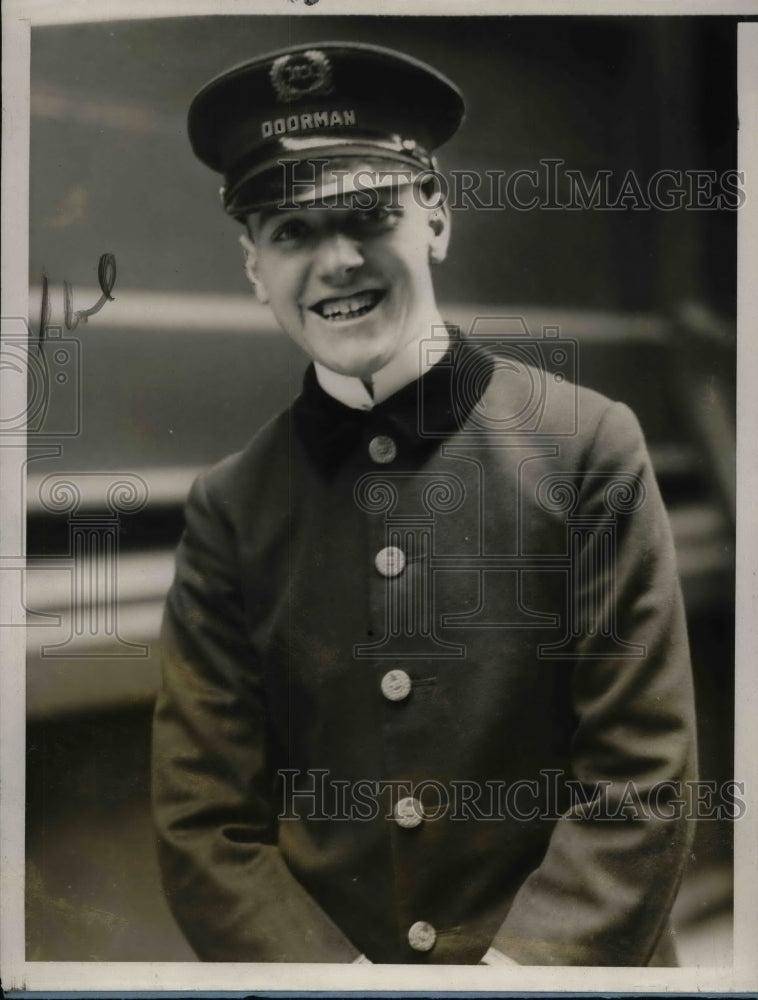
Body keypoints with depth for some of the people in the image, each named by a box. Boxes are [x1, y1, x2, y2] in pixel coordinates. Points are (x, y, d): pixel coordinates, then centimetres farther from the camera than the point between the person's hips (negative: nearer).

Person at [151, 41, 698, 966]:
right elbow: (205, 826, -4)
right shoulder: (230, 505, -5)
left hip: (566, 960, -1)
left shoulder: (589, 445, -11)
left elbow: (642, 779, -10)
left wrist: (526, 965, -18)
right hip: (319, 947, 1)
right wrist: (329, 972, -17)